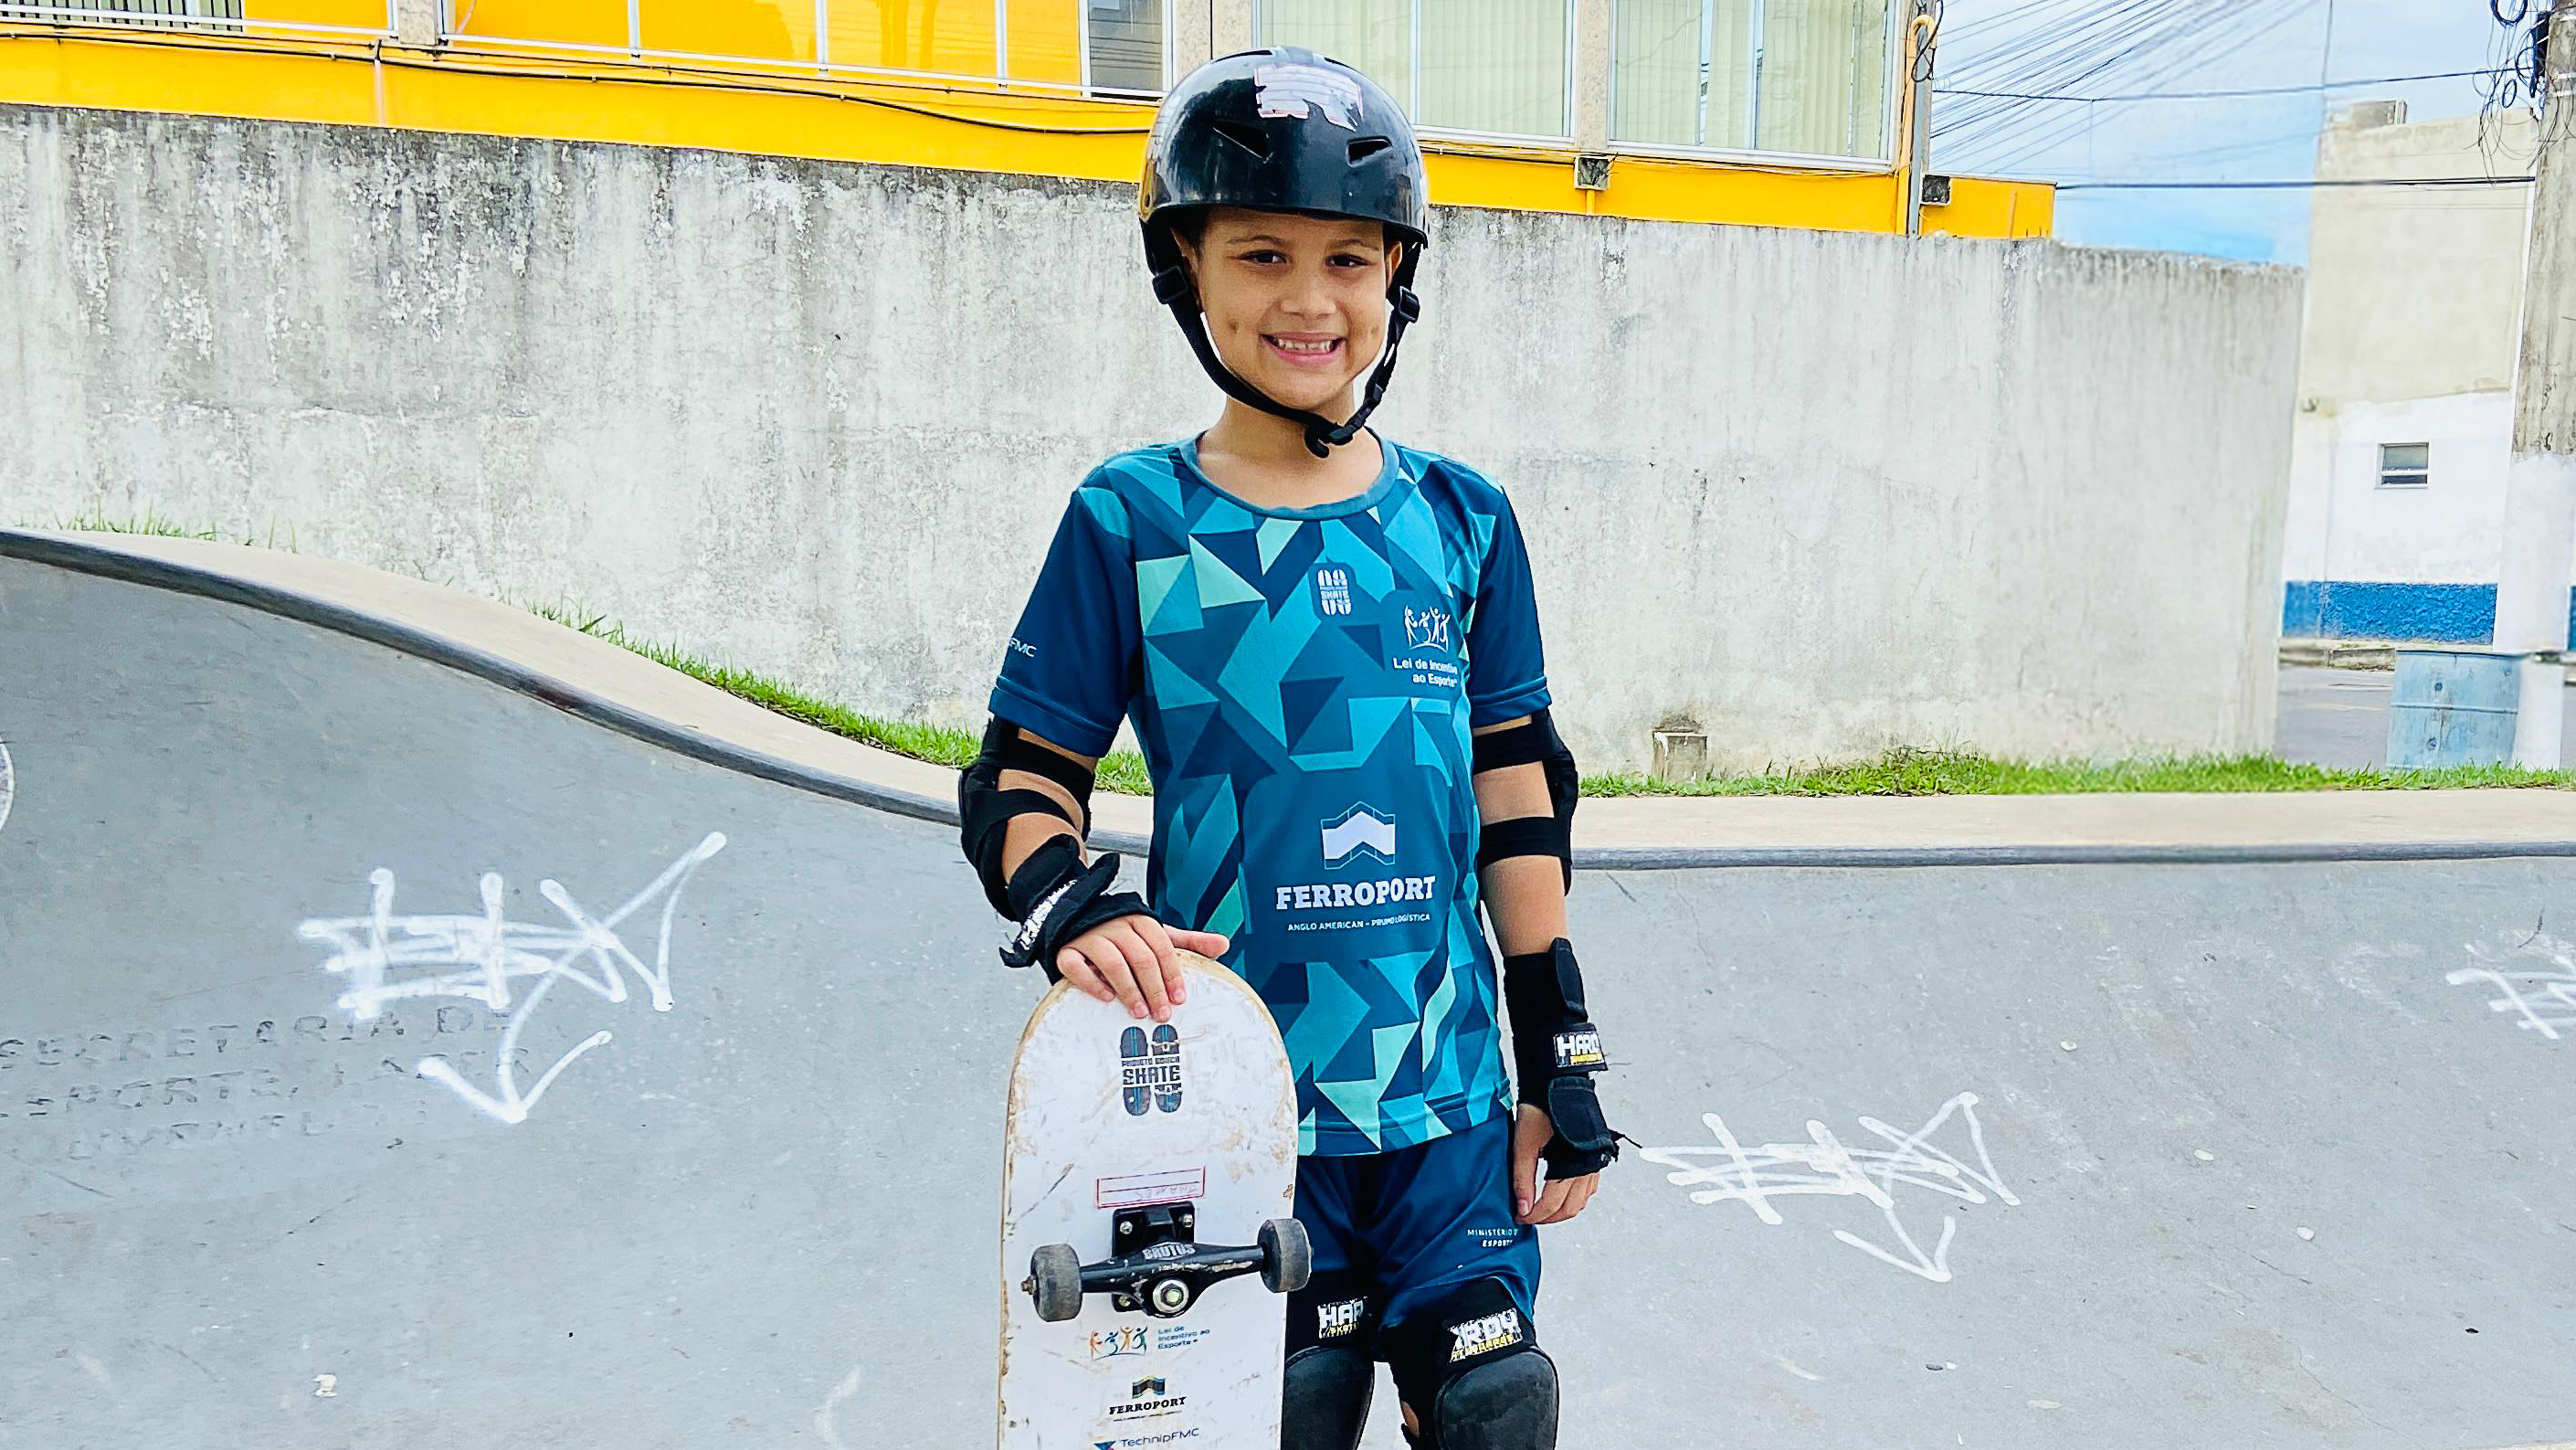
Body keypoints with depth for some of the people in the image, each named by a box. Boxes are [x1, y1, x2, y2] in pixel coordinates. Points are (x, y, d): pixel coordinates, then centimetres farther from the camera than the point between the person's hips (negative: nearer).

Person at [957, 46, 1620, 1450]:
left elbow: (1520, 799, 6)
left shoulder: (1461, 519, 2)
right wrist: (1069, 907, -21)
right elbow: (1020, 779, 0)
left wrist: (1560, 1059, 6)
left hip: (1450, 1100, 2)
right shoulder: (1131, 523, -4)